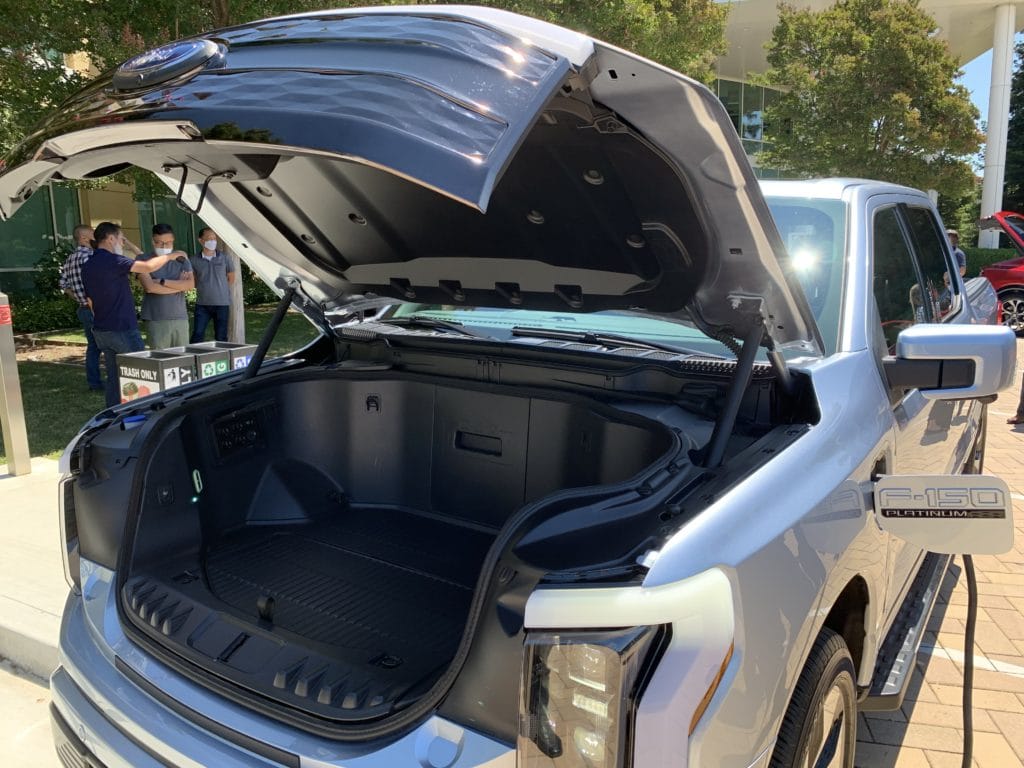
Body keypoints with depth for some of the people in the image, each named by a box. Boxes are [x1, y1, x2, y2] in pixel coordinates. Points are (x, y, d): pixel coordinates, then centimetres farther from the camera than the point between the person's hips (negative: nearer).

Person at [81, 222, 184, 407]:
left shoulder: (87, 266, 13)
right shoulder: (112, 260, -14)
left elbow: (91, 300, 20)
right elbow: (148, 267, -23)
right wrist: (169, 256, -7)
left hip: (101, 330, 8)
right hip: (122, 329, -8)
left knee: (113, 378, 12)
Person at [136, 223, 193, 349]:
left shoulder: (181, 258, 10)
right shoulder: (144, 259, 2)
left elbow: (190, 285, -3)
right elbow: (149, 287, -12)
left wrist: (163, 282, -10)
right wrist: (178, 284, -4)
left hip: (180, 318, 3)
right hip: (156, 320, -3)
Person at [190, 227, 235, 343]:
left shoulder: (224, 259, 3)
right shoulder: (195, 261, 1)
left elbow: (231, 278, 13)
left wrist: (219, 286, 7)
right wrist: (203, 287, 2)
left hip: (222, 303, 0)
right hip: (202, 304, 0)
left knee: (221, 337, 5)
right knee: (197, 335, -3)